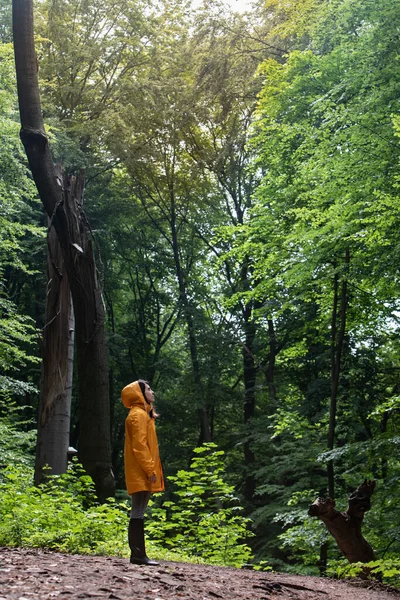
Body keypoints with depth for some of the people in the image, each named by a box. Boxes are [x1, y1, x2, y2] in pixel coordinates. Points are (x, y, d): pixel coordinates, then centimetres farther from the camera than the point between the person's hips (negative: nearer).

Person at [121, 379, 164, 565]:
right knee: (138, 513, -10)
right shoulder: (138, 414, -10)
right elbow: (139, 445, -18)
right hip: (141, 474, -10)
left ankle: (138, 554, 11)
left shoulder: (143, 414, 22)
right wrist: (150, 469, -21)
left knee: (139, 513, 9)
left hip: (142, 474, 10)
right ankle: (138, 555, -10)